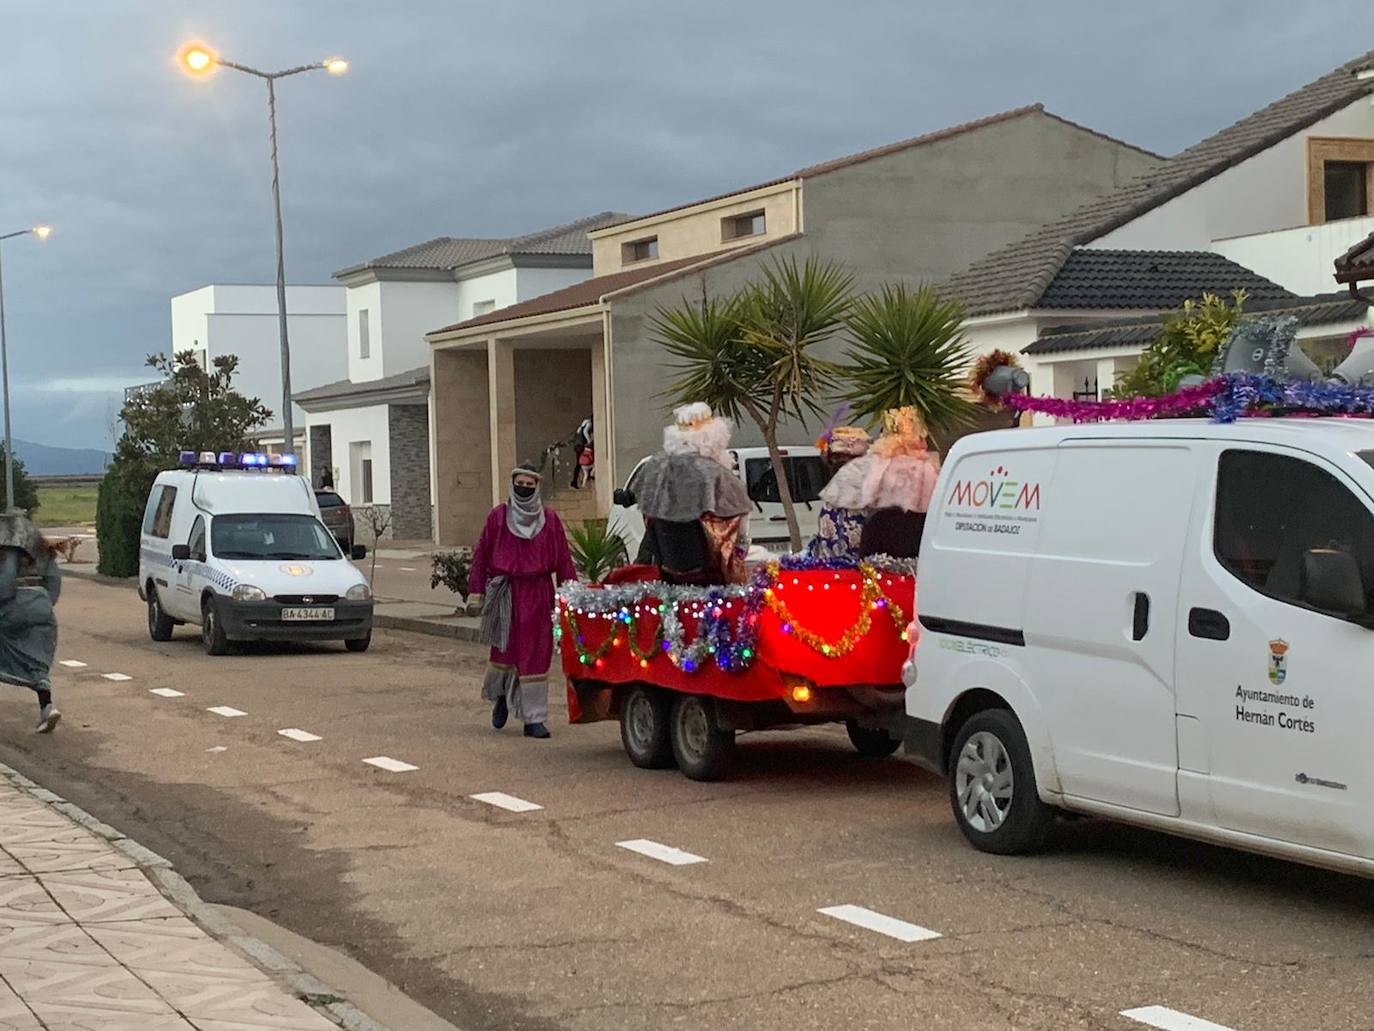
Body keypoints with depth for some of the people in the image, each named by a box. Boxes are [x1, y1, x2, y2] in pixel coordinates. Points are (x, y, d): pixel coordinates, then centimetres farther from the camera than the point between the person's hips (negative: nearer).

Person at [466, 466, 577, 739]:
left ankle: (533, 719, 4)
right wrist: (476, 595, 0)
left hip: (537, 594, 1)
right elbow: (481, 556, 4)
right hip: (505, 593, -1)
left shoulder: (550, 520, 5)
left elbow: (563, 560, 6)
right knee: (504, 649, 1)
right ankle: (500, 696, 31)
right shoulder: (498, 516, 3)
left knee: (536, 653, 0)